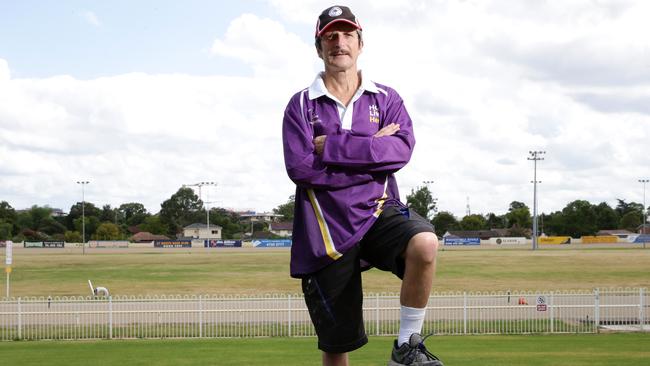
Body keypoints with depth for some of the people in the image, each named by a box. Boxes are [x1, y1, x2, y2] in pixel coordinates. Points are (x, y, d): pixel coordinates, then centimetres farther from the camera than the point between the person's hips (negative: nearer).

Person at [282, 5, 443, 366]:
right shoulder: (301, 104, 4)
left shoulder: (385, 99, 8)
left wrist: (332, 146, -13)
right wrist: (372, 152, -10)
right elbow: (299, 167, -11)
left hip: (378, 211, 1)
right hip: (327, 227, 0)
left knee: (424, 243, -33)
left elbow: (401, 150, -11)